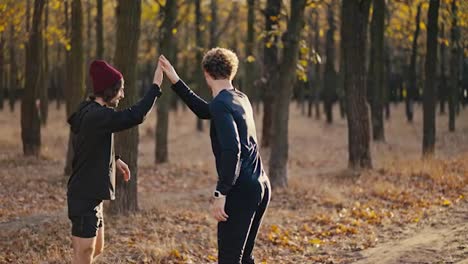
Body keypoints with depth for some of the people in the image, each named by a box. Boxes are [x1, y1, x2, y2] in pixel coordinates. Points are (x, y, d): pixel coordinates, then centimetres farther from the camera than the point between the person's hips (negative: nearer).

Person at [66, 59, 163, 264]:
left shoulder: (90, 112, 11)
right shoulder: (97, 116, -21)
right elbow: (135, 116, -30)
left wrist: (114, 160, 18)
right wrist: (156, 86, -23)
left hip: (90, 194, 11)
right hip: (85, 197, -11)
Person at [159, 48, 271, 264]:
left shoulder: (221, 104, -12)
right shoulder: (240, 99, 14)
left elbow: (232, 150, -24)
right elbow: (205, 111, 31)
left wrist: (220, 194, -23)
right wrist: (175, 81, 31)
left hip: (241, 190, -9)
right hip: (260, 187, 9)